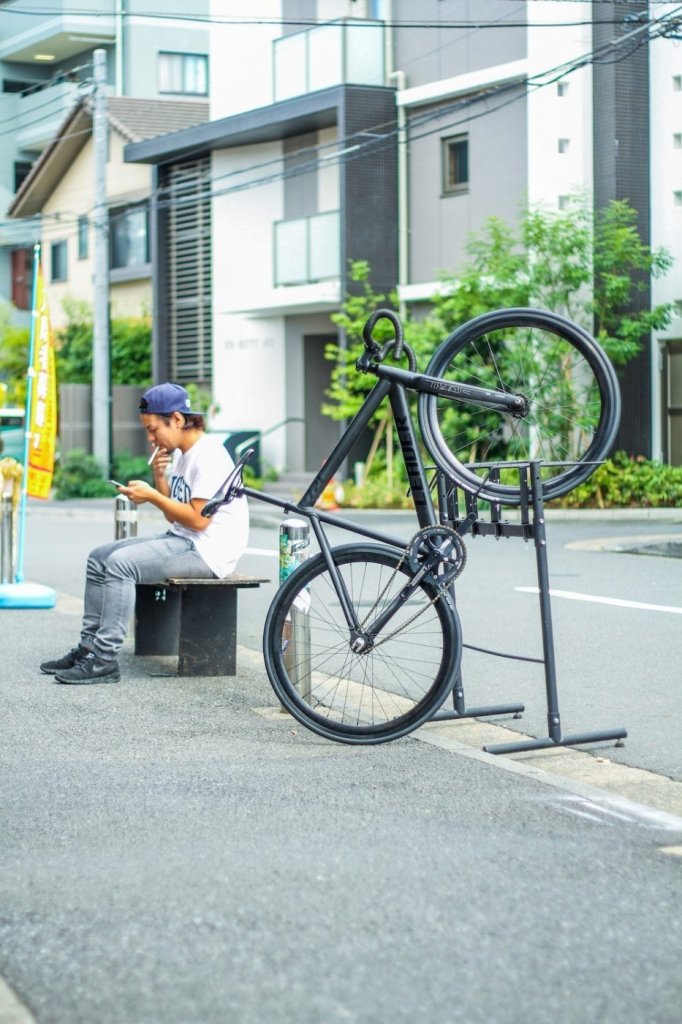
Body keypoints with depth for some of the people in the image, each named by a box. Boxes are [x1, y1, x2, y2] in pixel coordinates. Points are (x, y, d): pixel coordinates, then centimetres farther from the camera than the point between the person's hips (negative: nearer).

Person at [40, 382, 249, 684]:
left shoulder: (208, 455, -16)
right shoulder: (180, 454, 15)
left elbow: (198, 519, -20)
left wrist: (152, 496, -15)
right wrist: (159, 477, 0)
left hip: (208, 550, -11)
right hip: (181, 541, 11)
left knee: (121, 563, -24)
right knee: (99, 557, 7)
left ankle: (104, 659, -23)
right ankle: (88, 647, 7)